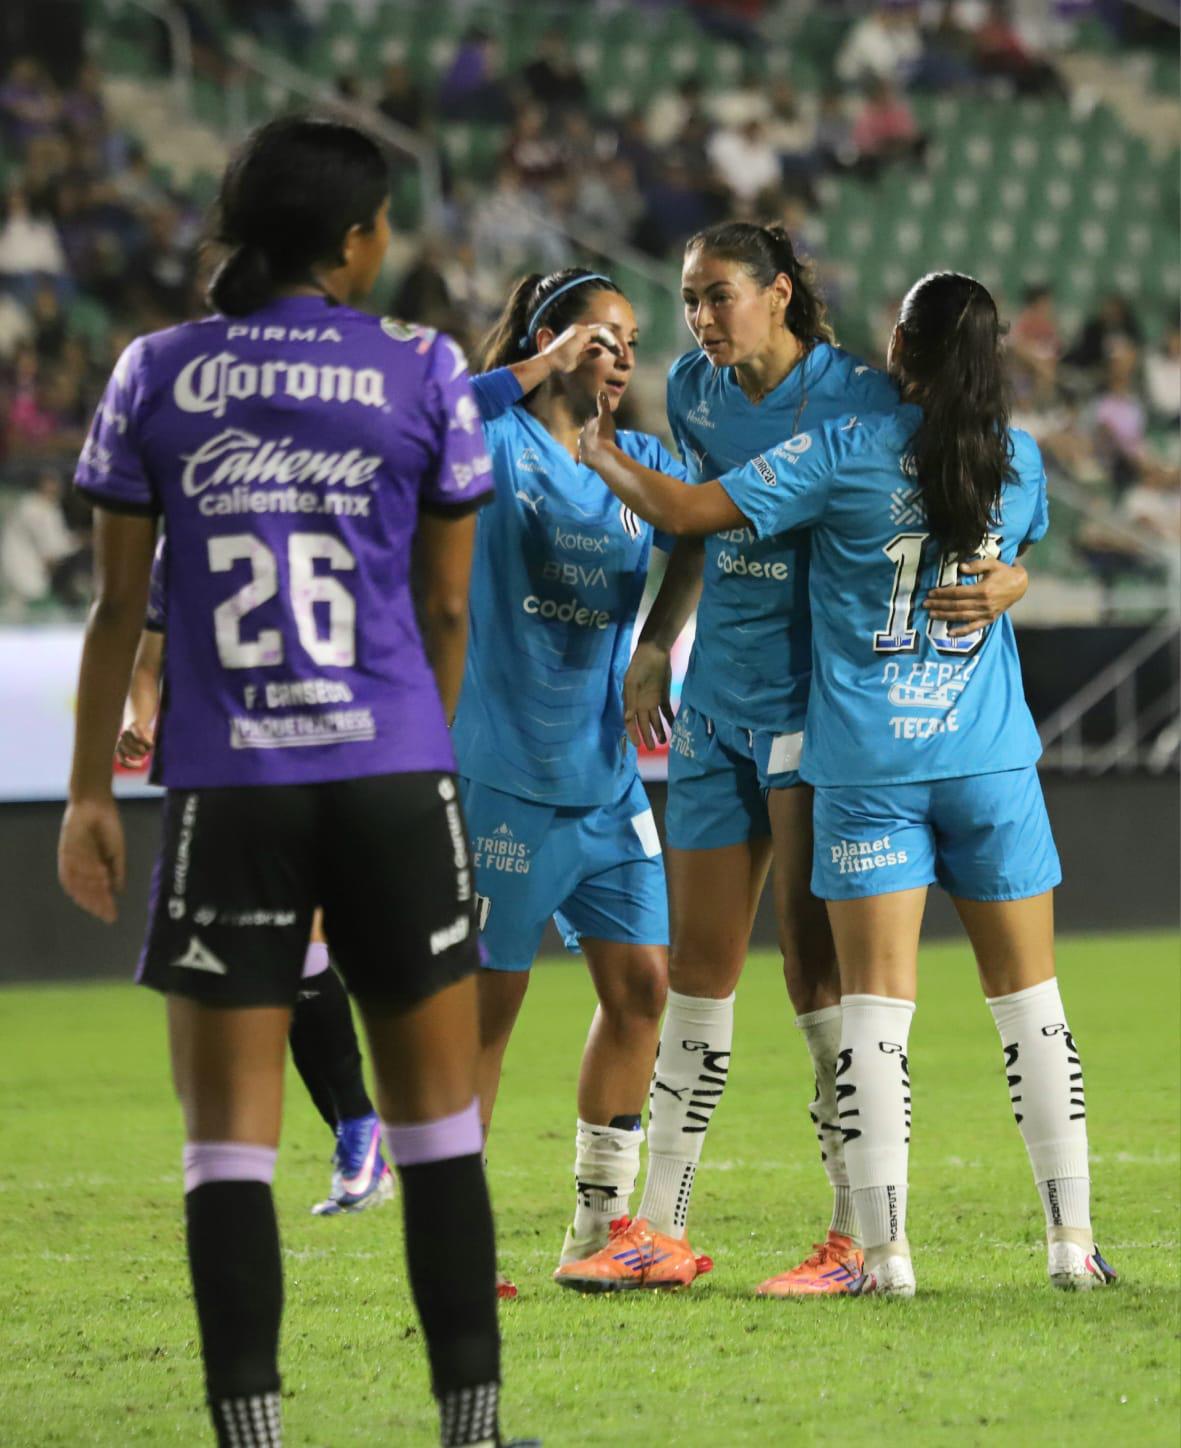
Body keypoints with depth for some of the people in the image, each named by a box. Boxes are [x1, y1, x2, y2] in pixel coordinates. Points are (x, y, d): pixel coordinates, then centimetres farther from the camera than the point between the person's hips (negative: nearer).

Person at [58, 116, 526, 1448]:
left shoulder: (154, 376, 4)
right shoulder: (424, 375, 2)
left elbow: (116, 603, 5)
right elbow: (447, 608, 9)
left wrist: (89, 791, 10)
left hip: (222, 790, 0)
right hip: (394, 779, 0)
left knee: (228, 1136, 2)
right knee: (436, 1122, 10)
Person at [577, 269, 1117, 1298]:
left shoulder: (845, 452, -7)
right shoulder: (1019, 460, 3)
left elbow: (684, 512, -7)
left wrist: (603, 453, 10)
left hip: (869, 767, -2)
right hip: (990, 757, 2)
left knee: (876, 1002, -2)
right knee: (1028, 995, 9)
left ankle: (885, 1248, -7)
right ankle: (1072, 1239, 8)